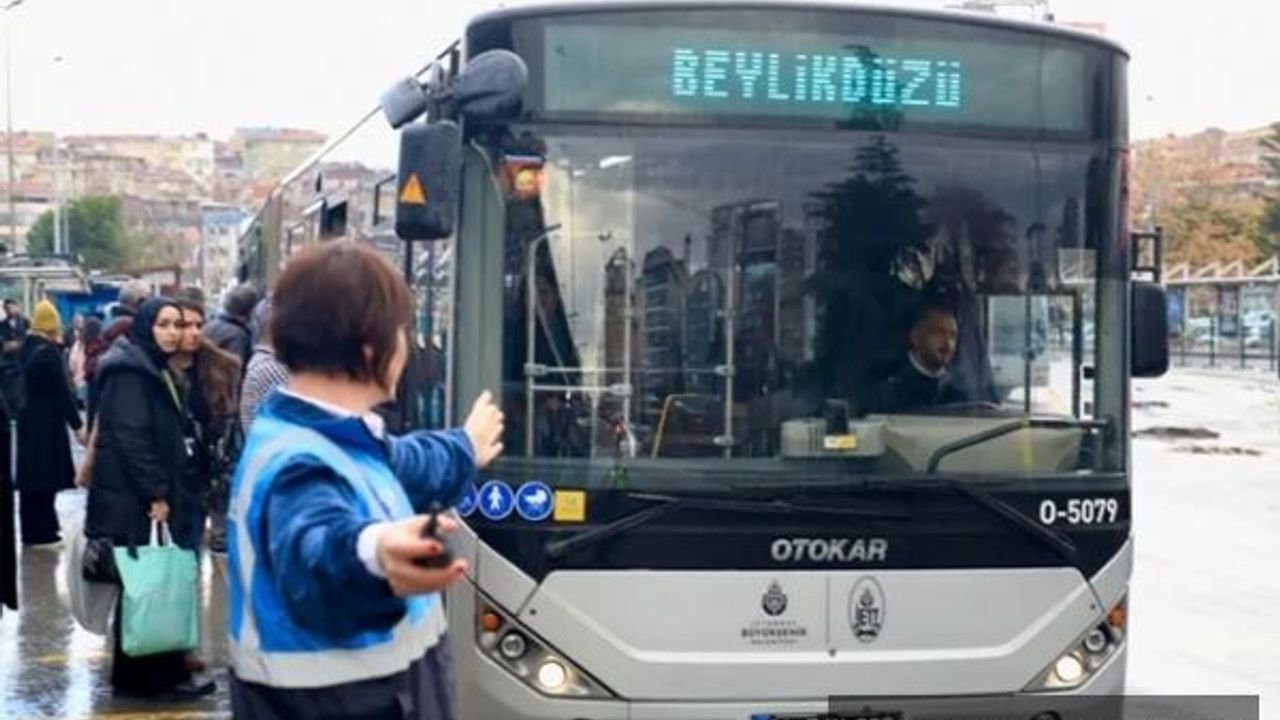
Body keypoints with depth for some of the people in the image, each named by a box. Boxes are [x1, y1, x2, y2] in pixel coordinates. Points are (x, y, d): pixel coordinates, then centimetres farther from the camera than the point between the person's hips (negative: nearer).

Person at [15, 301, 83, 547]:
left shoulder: (28, 348, 8)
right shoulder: (49, 352, -17)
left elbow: (24, 386, 11)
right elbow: (62, 391, -17)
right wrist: (77, 424, -13)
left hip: (28, 420, 8)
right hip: (47, 423, -8)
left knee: (31, 476, 13)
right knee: (45, 477, -1)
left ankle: (31, 530, 20)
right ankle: (41, 533, 3)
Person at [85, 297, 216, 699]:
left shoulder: (154, 368, 17)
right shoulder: (129, 370, -13)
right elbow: (130, 436, -20)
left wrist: (166, 490, 15)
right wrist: (156, 493, -19)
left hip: (146, 493, 10)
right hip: (131, 496, -10)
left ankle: (136, 674, 16)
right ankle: (150, 676, -1)